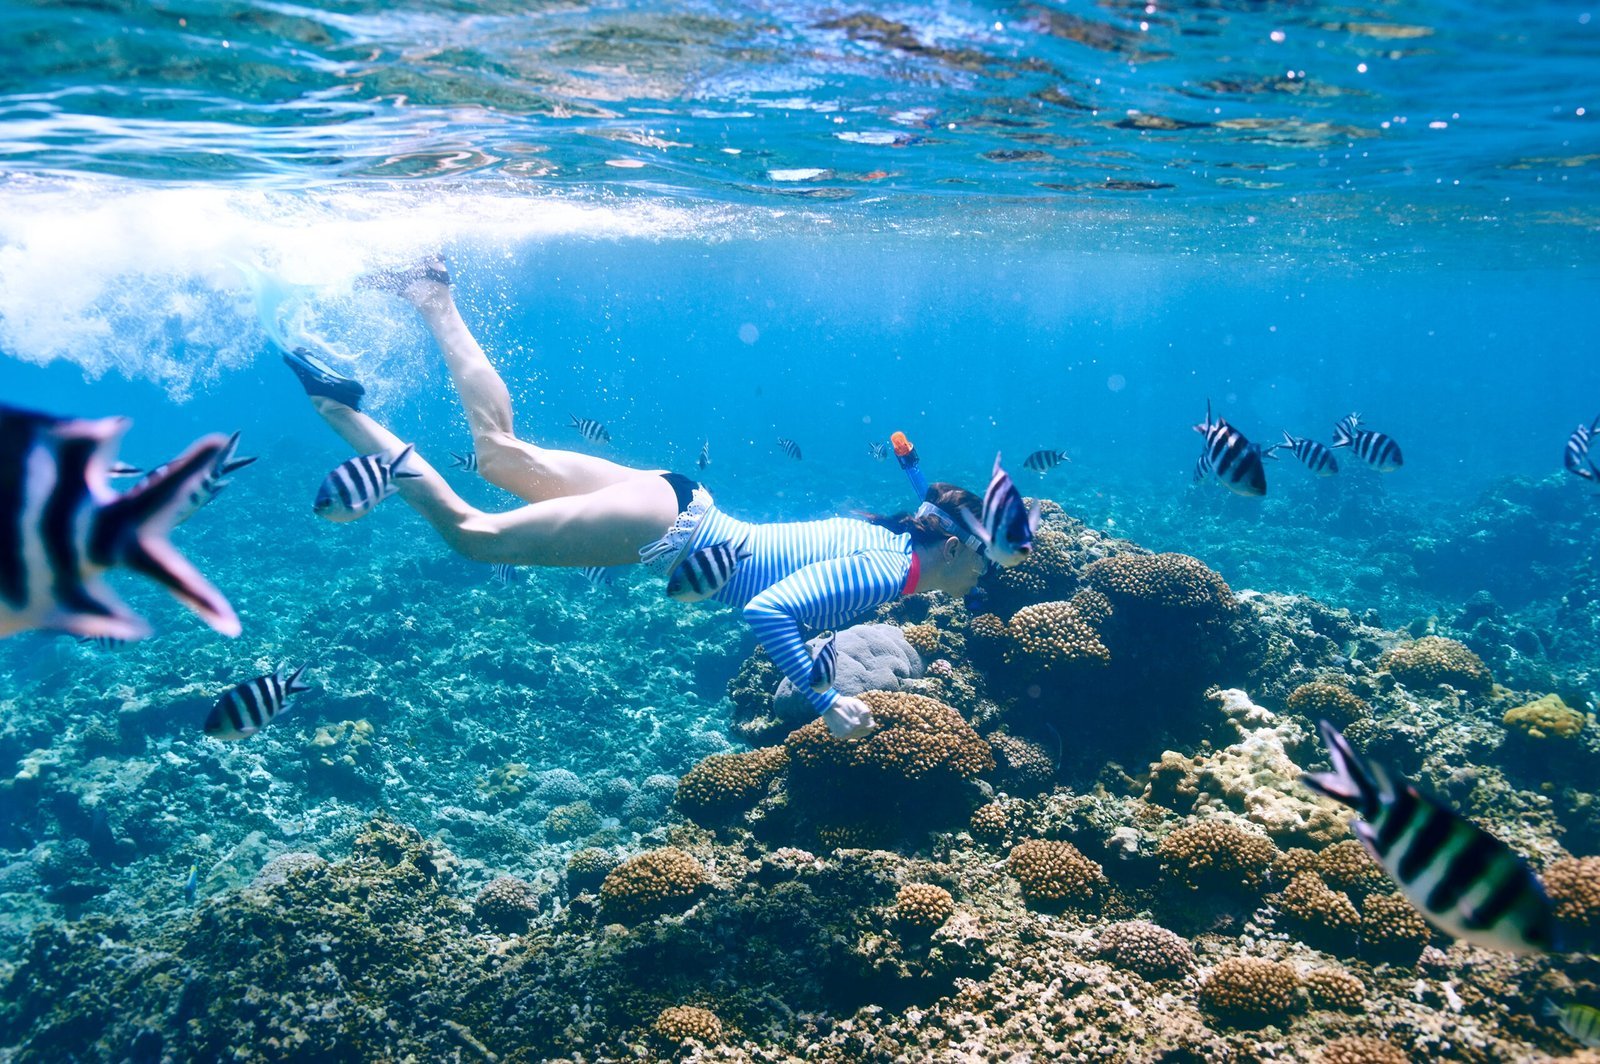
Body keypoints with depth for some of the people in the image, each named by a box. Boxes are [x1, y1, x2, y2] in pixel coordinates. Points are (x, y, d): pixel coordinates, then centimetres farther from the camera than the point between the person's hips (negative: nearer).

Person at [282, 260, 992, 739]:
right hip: (667, 529, -7)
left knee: (500, 451, 18)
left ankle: (435, 299, 23)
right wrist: (826, 703, -27)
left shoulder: (885, 533, 8)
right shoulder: (884, 575, -20)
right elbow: (767, 610, -31)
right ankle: (336, 405, 3)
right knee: (470, 534, 0)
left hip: (680, 506, 7)